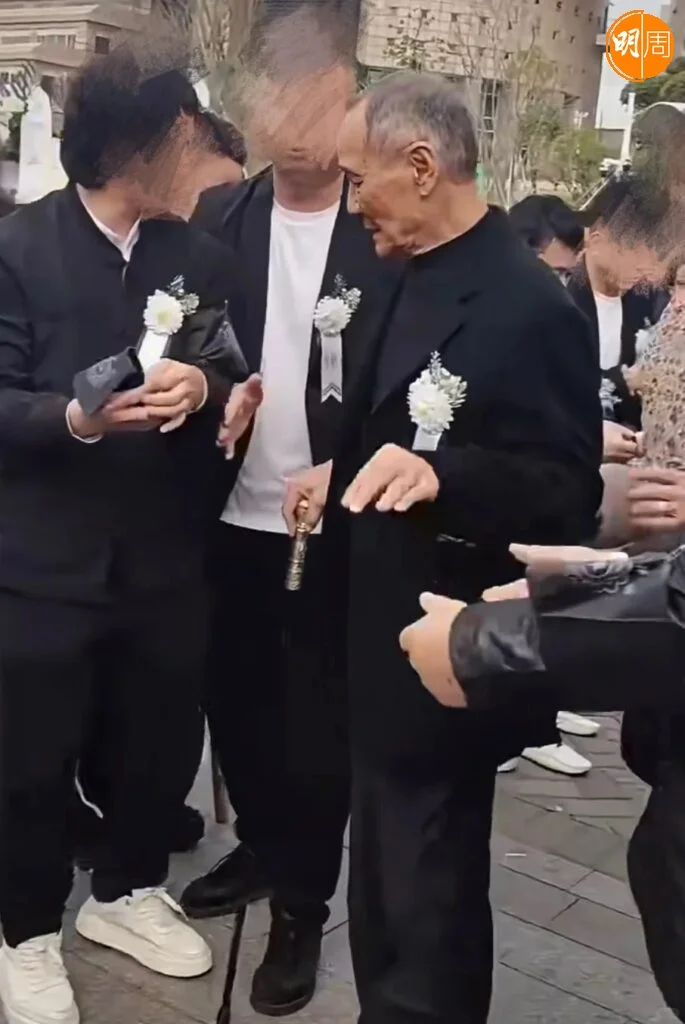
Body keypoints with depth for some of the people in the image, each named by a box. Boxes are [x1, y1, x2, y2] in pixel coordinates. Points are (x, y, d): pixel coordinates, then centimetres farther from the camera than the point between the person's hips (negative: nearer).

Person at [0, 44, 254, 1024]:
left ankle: (127, 891, 42)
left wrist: (202, 386, -15)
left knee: (164, 733, 15)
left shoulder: (200, 253, 6)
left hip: (165, 553, 4)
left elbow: (229, 375, 7)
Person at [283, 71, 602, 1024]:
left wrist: (438, 474, -36)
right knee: (386, 895, 23)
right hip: (387, 642, 9)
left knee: (428, 914, 8)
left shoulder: (529, 308, -20)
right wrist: (347, 470, 6)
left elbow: (566, 495, -21)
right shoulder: (423, 277, 8)